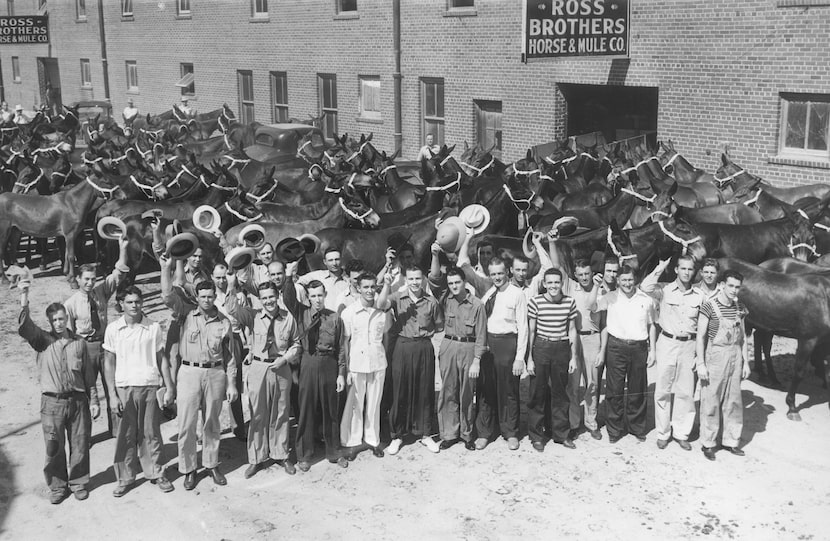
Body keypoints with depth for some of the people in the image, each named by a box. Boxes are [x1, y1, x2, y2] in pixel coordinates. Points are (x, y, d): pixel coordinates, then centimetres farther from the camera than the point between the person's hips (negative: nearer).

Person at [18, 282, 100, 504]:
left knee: (80, 446, 7)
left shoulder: (79, 342, 4)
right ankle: (57, 486, 23)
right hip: (52, 403, -1)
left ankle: (78, 483, 24)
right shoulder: (42, 340, 0)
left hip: (78, 400, 1)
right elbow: (24, 326, -19)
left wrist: (93, 401, 4)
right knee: (54, 448, 6)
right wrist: (24, 298, -30)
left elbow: (88, 374, 7)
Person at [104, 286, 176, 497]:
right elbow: (109, 363, 3)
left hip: (150, 387, 0)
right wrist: (112, 394, -2)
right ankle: (125, 478, 17)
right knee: (125, 435, 5)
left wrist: (169, 387, 2)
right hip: (124, 388, 0)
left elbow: (162, 359, 6)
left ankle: (156, 473, 20)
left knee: (151, 433, 7)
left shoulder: (153, 327, 1)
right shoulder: (113, 329, 0)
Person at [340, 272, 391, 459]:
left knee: (374, 404, 10)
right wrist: (347, 369, -5)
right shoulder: (348, 312, -4)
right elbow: (345, 342, -1)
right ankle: (352, 442, 15)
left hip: (378, 364, 2)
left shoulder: (383, 312, 2)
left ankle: (373, 440, 22)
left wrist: (386, 360, 8)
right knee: (355, 405, 4)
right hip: (356, 364, -2)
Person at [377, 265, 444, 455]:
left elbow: (439, 328, 12)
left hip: (425, 348, 1)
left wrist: (437, 347, 3)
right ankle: (397, 435, 14)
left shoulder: (431, 302, 5)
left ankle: (424, 433, 20)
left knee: (425, 391, 7)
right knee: (400, 391, 3)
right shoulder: (397, 298, 1)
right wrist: (387, 285, -28)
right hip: (403, 347, -1)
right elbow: (381, 305, -19)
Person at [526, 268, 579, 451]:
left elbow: (572, 330, 8)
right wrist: (529, 358, -4)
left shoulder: (569, 302, 1)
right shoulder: (536, 302, -6)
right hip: (540, 348, -2)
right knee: (537, 393, 4)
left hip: (562, 349, 2)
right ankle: (536, 435, 16)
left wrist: (574, 357, 6)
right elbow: (531, 331, -2)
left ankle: (561, 434, 24)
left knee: (560, 393, 11)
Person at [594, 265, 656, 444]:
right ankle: (614, 429, 13)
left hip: (639, 347, 2)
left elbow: (651, 326, 14)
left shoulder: (646, 300, 7)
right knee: (615, 390, 2)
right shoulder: (610, 298, 0)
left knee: (638, 390, 9)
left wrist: (652, 350, 8)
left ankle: (637, 428, 24)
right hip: (616, 347, -2)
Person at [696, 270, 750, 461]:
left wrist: (746, 361, 12)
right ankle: (708, 443, 12)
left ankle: (731, 440, 22)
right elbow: (700, 335, -9)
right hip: (715, 356, -5)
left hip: (735, 356, 5)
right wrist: (701, 363, -13)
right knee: (711, 401, 1)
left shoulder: (740, 308, 7)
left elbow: (742, 336, 15)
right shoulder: (709, 306, -10)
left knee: (734, 400, 10)